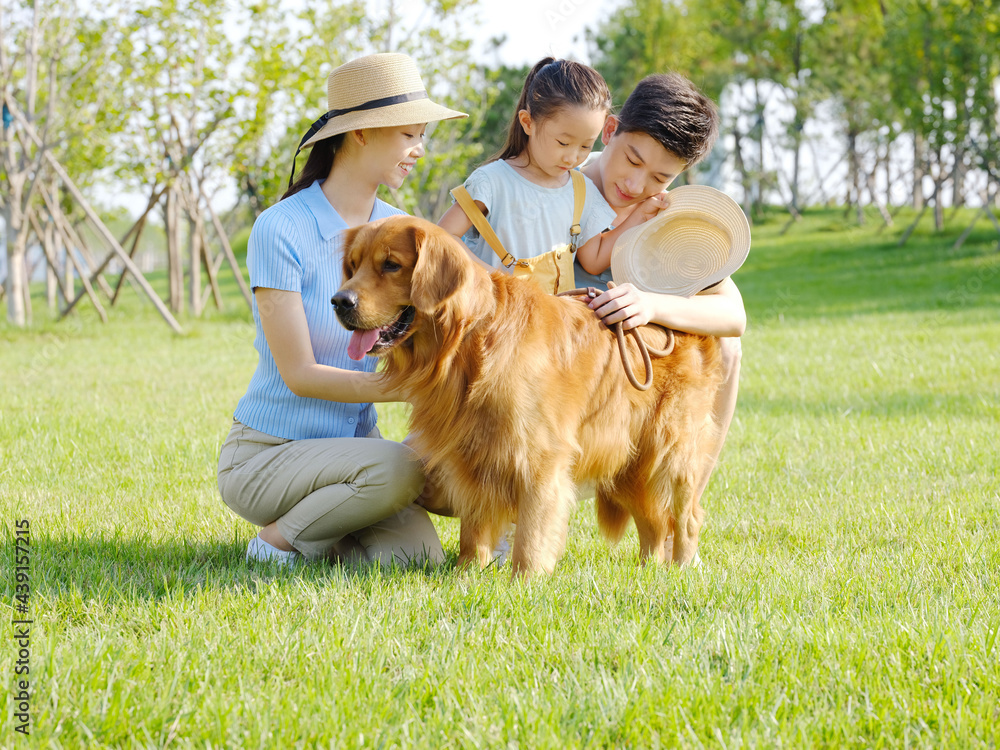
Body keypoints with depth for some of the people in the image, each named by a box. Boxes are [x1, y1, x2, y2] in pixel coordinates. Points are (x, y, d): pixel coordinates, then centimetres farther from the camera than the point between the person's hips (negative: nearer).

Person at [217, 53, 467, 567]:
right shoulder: (281, 230, -17)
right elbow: (300, 374, -18)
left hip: (353, 443, 6)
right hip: (264, 455, -6)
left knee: (419, 556, -20)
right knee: (399, 469, -32)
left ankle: (316, 528, 8)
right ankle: (279, 538, -8)